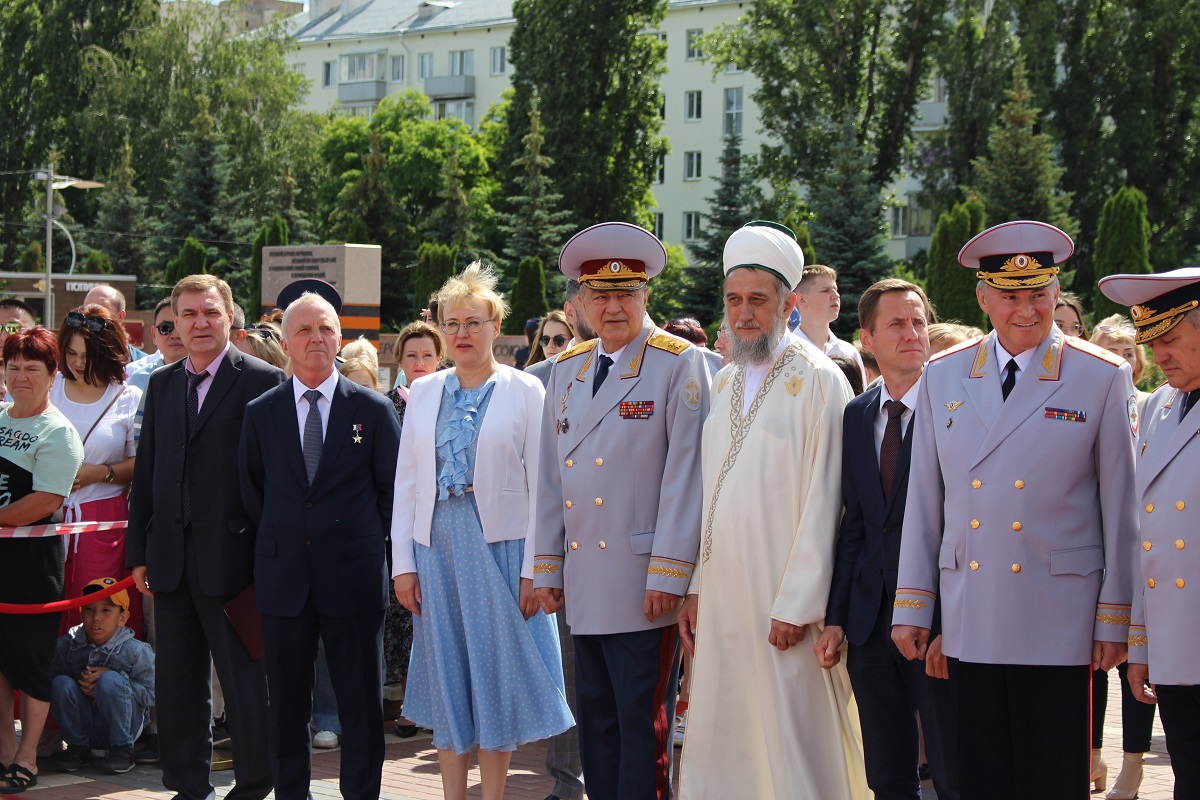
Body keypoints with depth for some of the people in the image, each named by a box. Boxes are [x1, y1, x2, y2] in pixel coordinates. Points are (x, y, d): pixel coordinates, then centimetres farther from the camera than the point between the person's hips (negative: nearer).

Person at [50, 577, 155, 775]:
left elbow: (150, 695, -15)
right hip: (82, 726, 3)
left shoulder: (136, 651, -12)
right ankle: (77, 747, -2)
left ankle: (122, 749, -13)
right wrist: (79, 681, -22)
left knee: (110, 681, -30)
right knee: (61, 684, -22)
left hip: (121, 722, -3)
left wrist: (111, 678, -24)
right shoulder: (67, 645, -3)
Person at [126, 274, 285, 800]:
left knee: (245, 678, 1)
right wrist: (139, 553, 9)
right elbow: (146, 473, 14)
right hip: (171, 556, 6)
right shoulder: (161, 384, 13)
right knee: (177, 678, 11)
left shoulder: (262, 381, -5)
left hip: (231, 555, -6)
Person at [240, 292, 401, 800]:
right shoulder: (261, 413, 7)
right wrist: (280, 542, 9)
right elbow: (252, 492, 14)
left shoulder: (373, 409, 2)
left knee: (361, 702, 2)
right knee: (287, 702, 8)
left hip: (353, 573, -2)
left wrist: (364, 542, 4)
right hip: (283, 579, 2)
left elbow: (393, 490, 7)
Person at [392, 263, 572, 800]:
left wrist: (534, 568, -10)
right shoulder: (424, 392, 9)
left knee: (497, 675, 1)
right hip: (437, 548, 3)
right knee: (446, 675, 7)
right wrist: (402, 563, 2)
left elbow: (541, 486, -5)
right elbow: (406, 482, 9)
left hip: (500, 547, -3)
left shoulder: (524, 392, -2)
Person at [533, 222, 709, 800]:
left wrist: (669, 574, -14)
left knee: (643, 724, -2)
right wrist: (546, 567, 12)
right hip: (584, 580, 6)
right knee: (596, 723, 11)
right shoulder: (567, 368, 13)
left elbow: (684, 474, -10)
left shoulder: (678, 363, -5)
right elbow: (551, 475, 15)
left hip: (644, 580, -6)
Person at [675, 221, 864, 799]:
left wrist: (796, 606, -15)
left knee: (794, 747, -2)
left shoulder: (819, 382, -8)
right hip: (721, 600, 6)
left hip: (783, 604, -6)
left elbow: (822, 502, -12)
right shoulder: (725, 384, 14)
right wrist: (695, 588, 9)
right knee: (717, 747, 7)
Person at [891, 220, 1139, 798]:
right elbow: (924, 501, 10)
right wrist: (913, 607, 7)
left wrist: (1115, 618, -3)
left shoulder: (1103, 379, -1)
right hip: (969, 621, 3)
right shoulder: (942, 377, 8)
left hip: (1057, 620, -3)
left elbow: (1120, 507, -1)